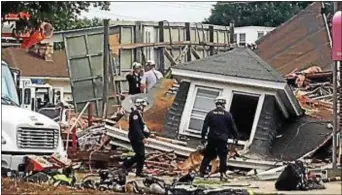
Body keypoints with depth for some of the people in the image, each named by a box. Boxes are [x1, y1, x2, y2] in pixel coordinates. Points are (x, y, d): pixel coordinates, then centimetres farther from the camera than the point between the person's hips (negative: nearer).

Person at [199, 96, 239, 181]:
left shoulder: (210, 114, 2)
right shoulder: (228, 115, -2)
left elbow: (205, 126, 1)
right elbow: (233, 127, 3)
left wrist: (203, 137, 6)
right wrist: (235, 137, 14)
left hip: (212, 139, 2)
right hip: (222, 139, -2)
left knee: (207, 156, 11)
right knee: (223, 157, 5)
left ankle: (201, 172, 8)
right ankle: (223, 174, -1)